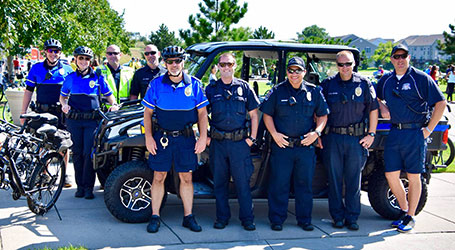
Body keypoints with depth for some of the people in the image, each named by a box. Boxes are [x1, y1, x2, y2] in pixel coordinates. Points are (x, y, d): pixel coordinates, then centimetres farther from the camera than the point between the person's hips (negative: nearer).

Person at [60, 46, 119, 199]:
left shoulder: (97, 77, 6)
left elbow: (108, 94, 15)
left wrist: (113, 105, -3)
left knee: (89, 153, -9)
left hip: (92, 120, -2)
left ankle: (88, 187, -2)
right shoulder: (71, 78, 10)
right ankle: (80, 186, 13)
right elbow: (63, 96, 20)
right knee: (77, 153, 5)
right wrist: (64, 105, 0)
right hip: (74, 120, 2)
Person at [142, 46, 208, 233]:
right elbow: (148, 113, 4)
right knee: (159, 177, 4)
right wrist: (148, 137, -5)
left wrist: (203, 137, -3)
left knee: (186, 177, 6)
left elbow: (202, 113, 5)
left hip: (185, 138, 0)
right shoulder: (156, 84, 1)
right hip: (161, 138, 0)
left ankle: (188, 216, 16)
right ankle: (155, 217, 12)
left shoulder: (194, 85, 1)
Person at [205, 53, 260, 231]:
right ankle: (222, 218, 18)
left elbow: (253, 115, 9)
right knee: (219, 182, 7)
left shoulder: (244, 87, 6)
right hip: (218, 142, 2)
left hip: (239, 142, -1)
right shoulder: (211, 89, 8)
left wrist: (252, 138, 1)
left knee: (242, 181, 0)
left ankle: (247, 218, 9)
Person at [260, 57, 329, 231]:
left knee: (305, 184, 8)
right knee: (279, 184, 1)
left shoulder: (314, 92, 7)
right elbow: (267, 114, 6)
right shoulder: (277, 91, 3)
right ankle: (277, 219, 11)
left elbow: (323, 115, 12)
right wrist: (274, 134, -7)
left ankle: (304, 219, 19)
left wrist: (316, 132, -4)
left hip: (306, 146, 2)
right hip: (281, 145, -1)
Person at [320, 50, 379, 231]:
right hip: (333, 137, 1)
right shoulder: (328, 84, 4)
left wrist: (371, 134, 1)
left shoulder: (364, 84, 3)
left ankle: (352, 217, 14)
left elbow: (373, 109, 6)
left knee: (354, 180, 4)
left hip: (357, 138, 0)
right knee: (334, 179, 5)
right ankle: (338, 217, 15)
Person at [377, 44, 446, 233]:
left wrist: (428, 129, -9)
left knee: (413, 177, 2)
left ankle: (411, 217, 13)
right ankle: (404, 210, 24)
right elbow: (375, 97, 28)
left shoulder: (421, 78, -6)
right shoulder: (386, 80, 10)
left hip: (415, 133, -5)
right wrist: (382, 108, 7)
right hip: (394, 132, 5)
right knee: (391, 174, 5)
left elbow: (440, 103, -7)